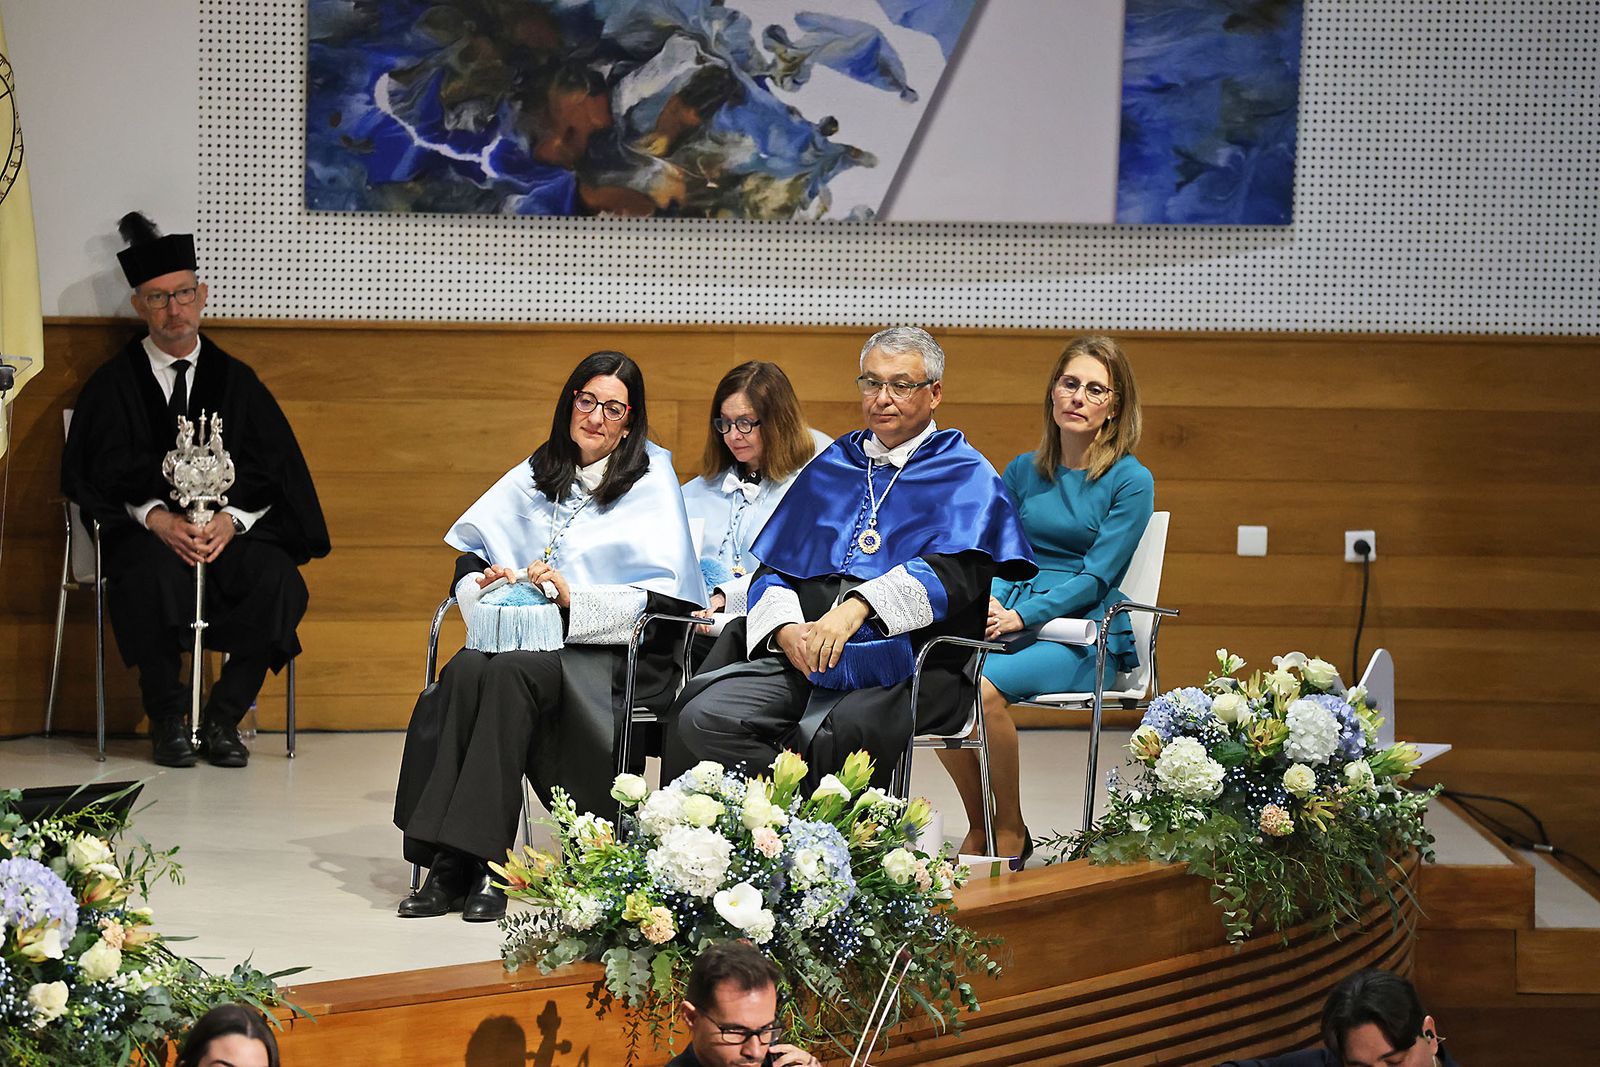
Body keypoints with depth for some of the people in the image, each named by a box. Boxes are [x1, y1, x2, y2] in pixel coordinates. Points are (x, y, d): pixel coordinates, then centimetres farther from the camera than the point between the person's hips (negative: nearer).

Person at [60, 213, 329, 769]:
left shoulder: (234, 380, 13)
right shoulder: (113, 384, 8)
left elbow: (271, 470, 5)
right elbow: (100, 474, -2)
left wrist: (231, 519, -16)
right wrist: (158, 519, -20)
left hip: (231, 526, 2)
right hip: (142, 530, -2)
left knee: (277, 579, -29)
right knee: (161, 576, -37)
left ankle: (222, 718, -15)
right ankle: (167, 720, -19)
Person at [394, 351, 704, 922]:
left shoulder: (652, 483, 5)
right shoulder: (537, 474, 20)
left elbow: (665, 595, -7)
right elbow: (472, 551, 18)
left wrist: (573, 599, -18)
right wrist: (486, 580, -7)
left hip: (615, 654, -4)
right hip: (529, 634, 4)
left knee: (511, 673, -34)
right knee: (466, 670, -30)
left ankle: (478, 860, -35)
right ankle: (449, 860, -33)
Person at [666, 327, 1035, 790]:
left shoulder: (966, 477, 8)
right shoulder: (830, 467, 25)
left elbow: (954, 570, -10)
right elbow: (773, 567, 22)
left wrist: (860, 606, -26)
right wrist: (784, 626, -2)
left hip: (907, 666, -5)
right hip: (800, 655, 5)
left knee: (830, 738, -38)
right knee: (701, 720, -22)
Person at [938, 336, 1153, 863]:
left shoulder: (1131, 481, -1)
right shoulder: (1023, 471, 15)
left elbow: (1097, 577, -8)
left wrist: (1020, 616, -18)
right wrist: (988, 604, -8)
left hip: (1084, 636, -5)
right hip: (1013, 616, 5)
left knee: (984, 686, -33)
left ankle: (1011, 831, -13)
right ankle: (977, 827, -10)